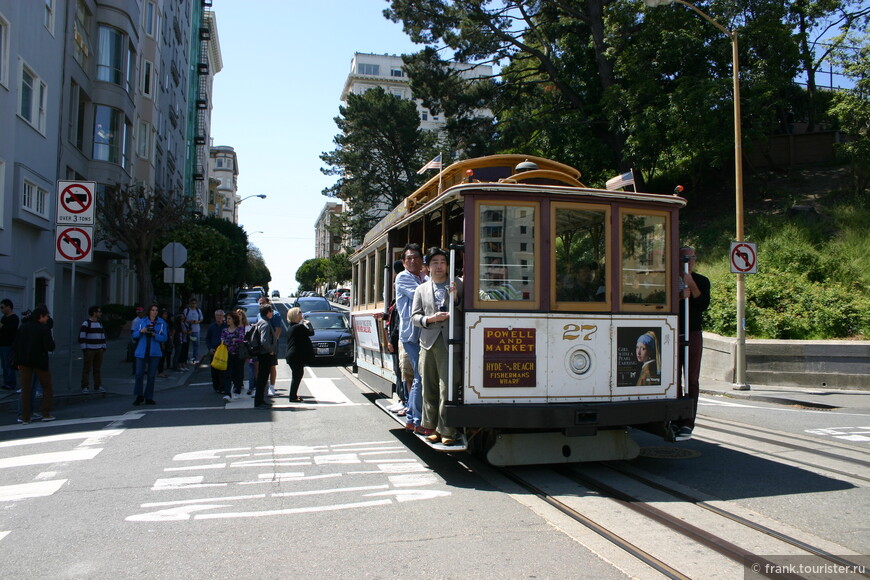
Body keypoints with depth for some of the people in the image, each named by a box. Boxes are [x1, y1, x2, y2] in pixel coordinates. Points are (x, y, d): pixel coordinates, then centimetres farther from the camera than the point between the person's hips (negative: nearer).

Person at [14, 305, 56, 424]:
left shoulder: (23, 327, 5)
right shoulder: (44, 329, -12)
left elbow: (15, 346, 6)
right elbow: (50, 347, -18)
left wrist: (19, 361, 12)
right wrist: (52, 340, 3)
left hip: (25, 362, 4)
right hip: (40, 362, -4)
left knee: (26, 389, 8)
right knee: (47, 387, 12)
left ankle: (25, 417, 7)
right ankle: (46, 414, 9)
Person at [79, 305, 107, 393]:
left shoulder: (100, 324, 15)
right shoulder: (86, 323, -7)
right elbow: (81, 337, -10)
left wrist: (104, 348, 12)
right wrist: (84, 349, -14)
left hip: (99, 350, 6)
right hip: (89, 350, -6)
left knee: (98, 369, 7)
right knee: (87, 369, -3)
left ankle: (97, 386, 12)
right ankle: (84, 387, 1)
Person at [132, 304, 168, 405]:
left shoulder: (162, 323, 4)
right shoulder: (141, 321, 6)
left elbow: (164, 338, -1)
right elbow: (134, 335, 6)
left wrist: (154, 335, -16)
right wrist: (141, 331, -14)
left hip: (154, 352, 0)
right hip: (141, 351, 0)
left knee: (151, 375, 4)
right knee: (139, 374, -5)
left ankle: (148, 398, 14)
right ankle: (139, 396, 13)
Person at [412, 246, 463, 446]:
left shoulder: (457, 285, 11)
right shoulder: (421, 289, 17)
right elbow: (414, 316, 11)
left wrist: (456, 298, -8)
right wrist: (431, 319, -7)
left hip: (449, 343, -2)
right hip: (428, 342, 2)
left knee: (447, 387, -7)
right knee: (429, 388, 5)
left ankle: (447, 431, -1)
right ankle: (432, 428, 15)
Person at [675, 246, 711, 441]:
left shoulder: (701, 281, 6)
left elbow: (704, 305, -7)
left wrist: (691, 284, -13)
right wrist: (680, 297, -15)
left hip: (693, 333, -1)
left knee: (692, 379, -3)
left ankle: (687, 425, -2)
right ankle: (676, 421, 10)